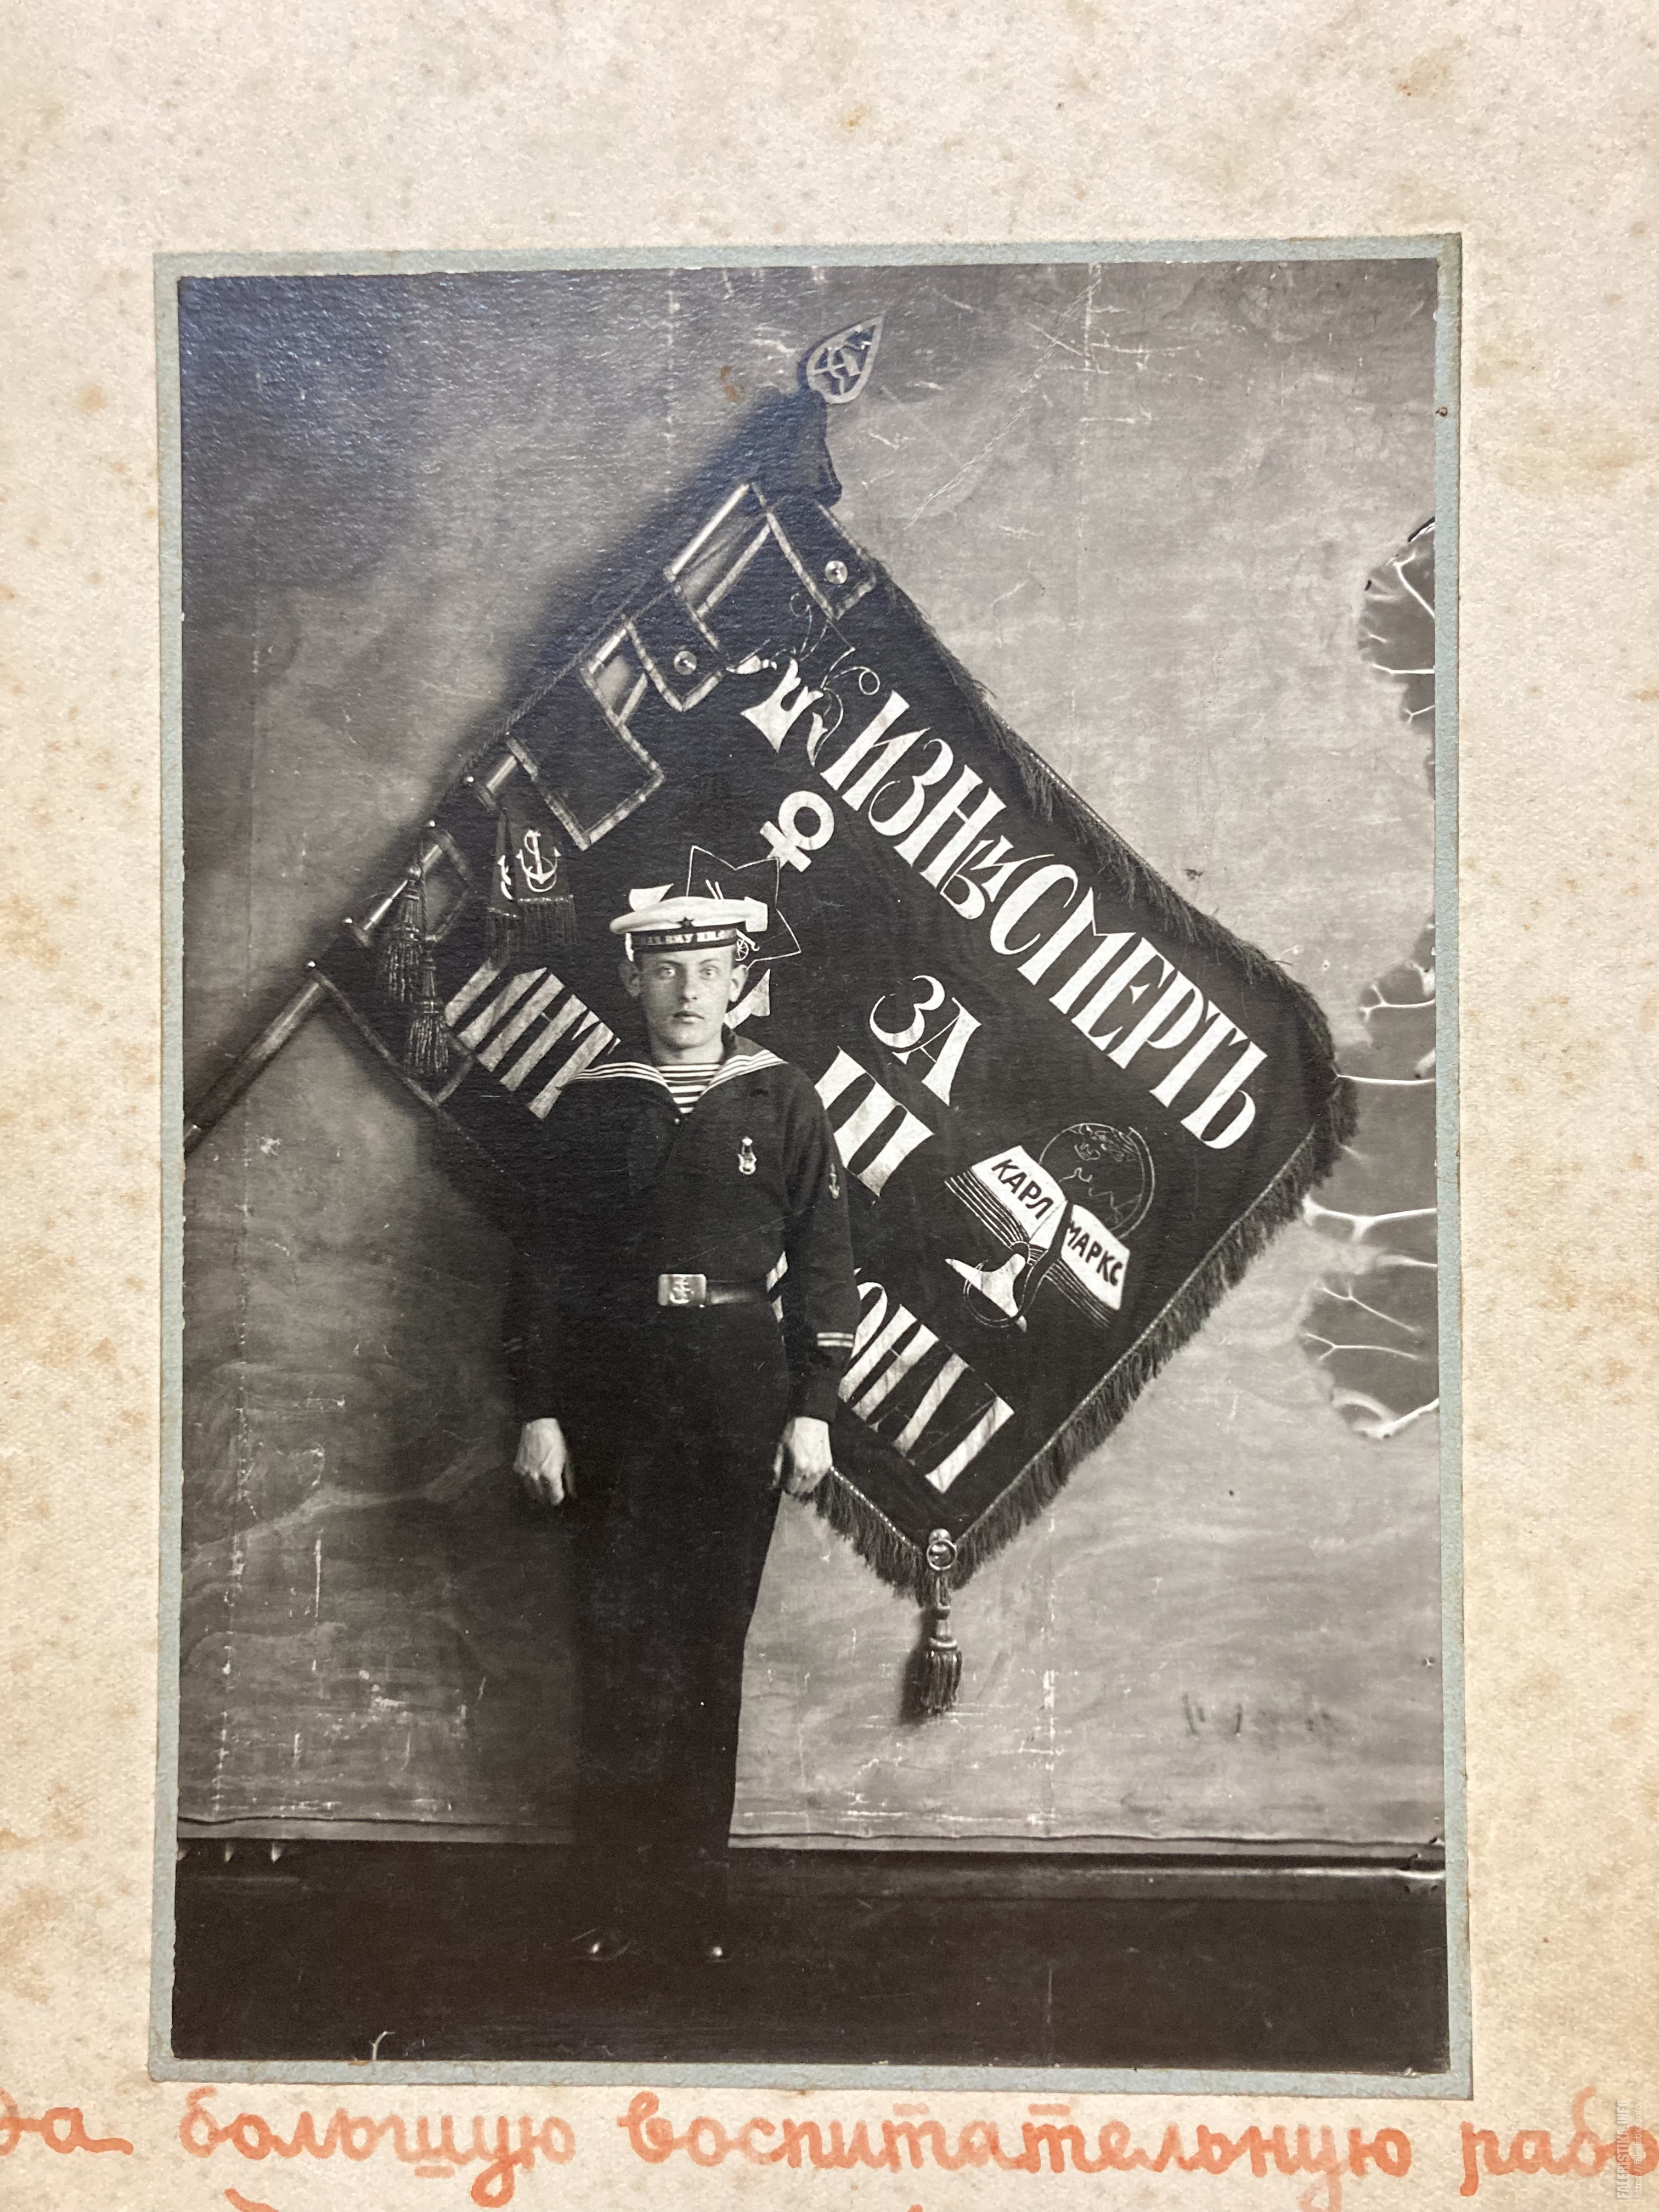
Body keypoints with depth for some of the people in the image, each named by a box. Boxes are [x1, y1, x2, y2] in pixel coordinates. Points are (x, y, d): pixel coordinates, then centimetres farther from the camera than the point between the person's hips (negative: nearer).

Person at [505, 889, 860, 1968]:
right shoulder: (594, 1106, 5)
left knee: (711, 1649, 7)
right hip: (615, 1419, 1)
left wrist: (813, 1409, -3)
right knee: (621, 1651, 2)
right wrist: (538, 1411, -1)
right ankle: (625, 1891, 14)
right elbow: (544, 1263, 5)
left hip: (740, 1419, 0)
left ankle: (699, 1888, 19)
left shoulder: (784, 1101, 4)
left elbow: (823, 1260, 2)